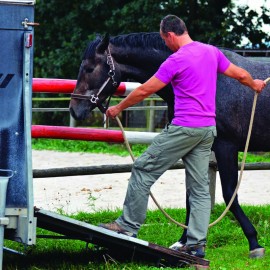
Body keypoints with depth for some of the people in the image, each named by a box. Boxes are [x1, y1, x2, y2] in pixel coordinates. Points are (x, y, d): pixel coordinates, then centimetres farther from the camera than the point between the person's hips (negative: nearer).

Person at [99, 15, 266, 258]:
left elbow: (144, 91, -9)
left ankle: (128, 226, 5)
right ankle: (197, 243, 6)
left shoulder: (176, 60, -13)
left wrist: (118, 108, 5)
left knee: (143, 169, 1)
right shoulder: (212, 52, 9)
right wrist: (255, 85, 43)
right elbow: (240, 74, 20)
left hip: (184, 128, -8)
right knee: (200, 186, 9)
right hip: (208, 129, 8)